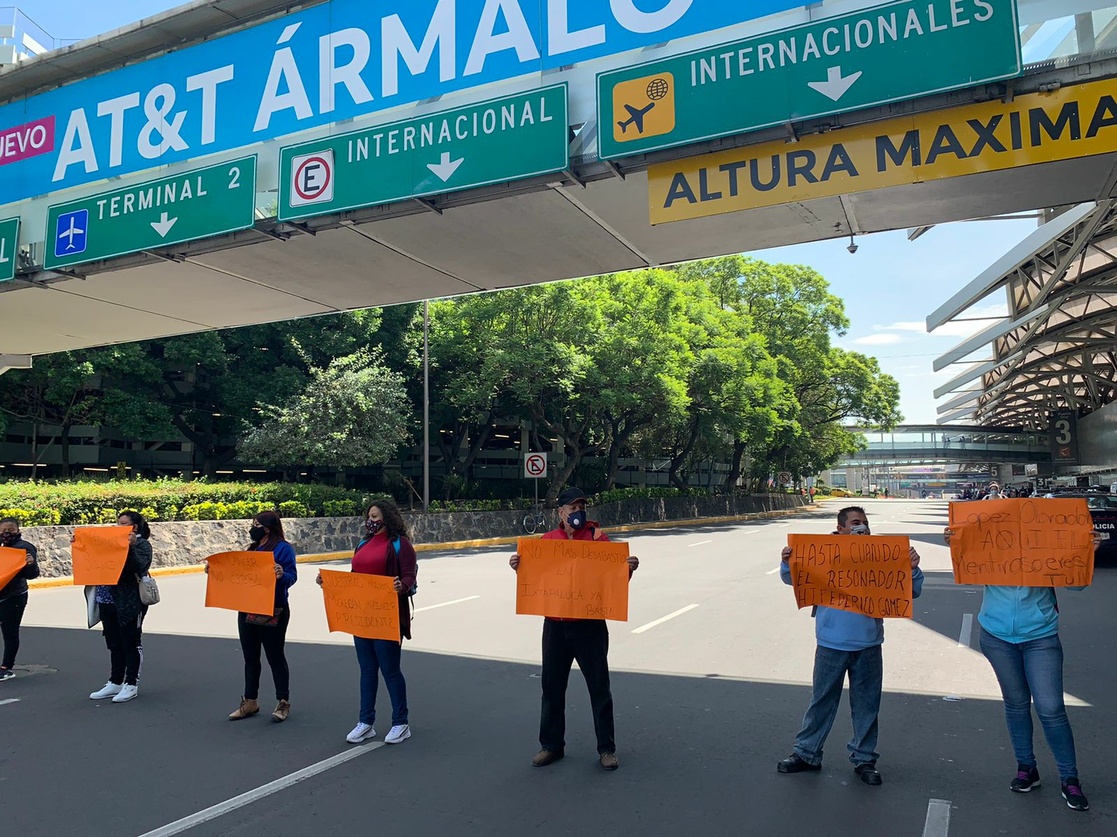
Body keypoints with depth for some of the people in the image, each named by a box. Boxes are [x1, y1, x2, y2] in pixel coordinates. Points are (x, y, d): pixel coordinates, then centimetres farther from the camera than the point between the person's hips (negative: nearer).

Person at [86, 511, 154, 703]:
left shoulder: (142, 544, -4)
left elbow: (139, 567, -20)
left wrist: (131, 546, -31)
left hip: (129, 603, -6)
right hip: (107, 602, 7)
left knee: (130, 644, 2)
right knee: (114, 645, 13)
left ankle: (131, 685, 10)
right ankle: (115, 683, 23)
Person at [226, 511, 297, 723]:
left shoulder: (283, 548, -10)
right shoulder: (251, 548, 14)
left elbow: (292, 576, -19)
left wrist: (282, 575, -40)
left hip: (272, 613, -7)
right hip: (247, 610, 8)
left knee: (275, 657, 3)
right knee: (250, 657, 15)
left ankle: (283, 703, 14)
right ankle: (250, 702, 27)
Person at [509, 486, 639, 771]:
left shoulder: (597, 536, -3)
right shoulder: (548, 540, 4)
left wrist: (629, 568, -24)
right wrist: (518, 566, -11)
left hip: (590, 625, -2)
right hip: (555, 626, 3)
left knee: (599, 687, 7)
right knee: (552, 687, 12)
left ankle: (606, 748, 21)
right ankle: (551, 745, 28)